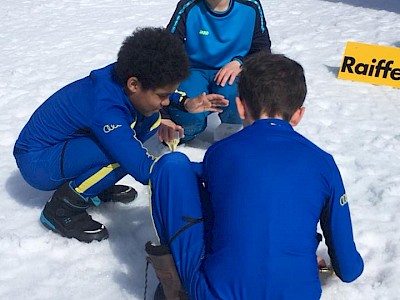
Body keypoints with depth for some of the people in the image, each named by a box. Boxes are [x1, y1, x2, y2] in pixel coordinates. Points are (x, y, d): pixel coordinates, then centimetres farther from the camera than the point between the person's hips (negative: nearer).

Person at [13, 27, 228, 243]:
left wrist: (185, 103, -3)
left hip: (69, 141, 9)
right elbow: (144, 170, -36)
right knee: (125, 151, -34)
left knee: (151, 119, -3)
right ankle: (61, 209, -12)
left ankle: (95, 188, 7)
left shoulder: (121, 76, -13)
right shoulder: (105, 110, -35)